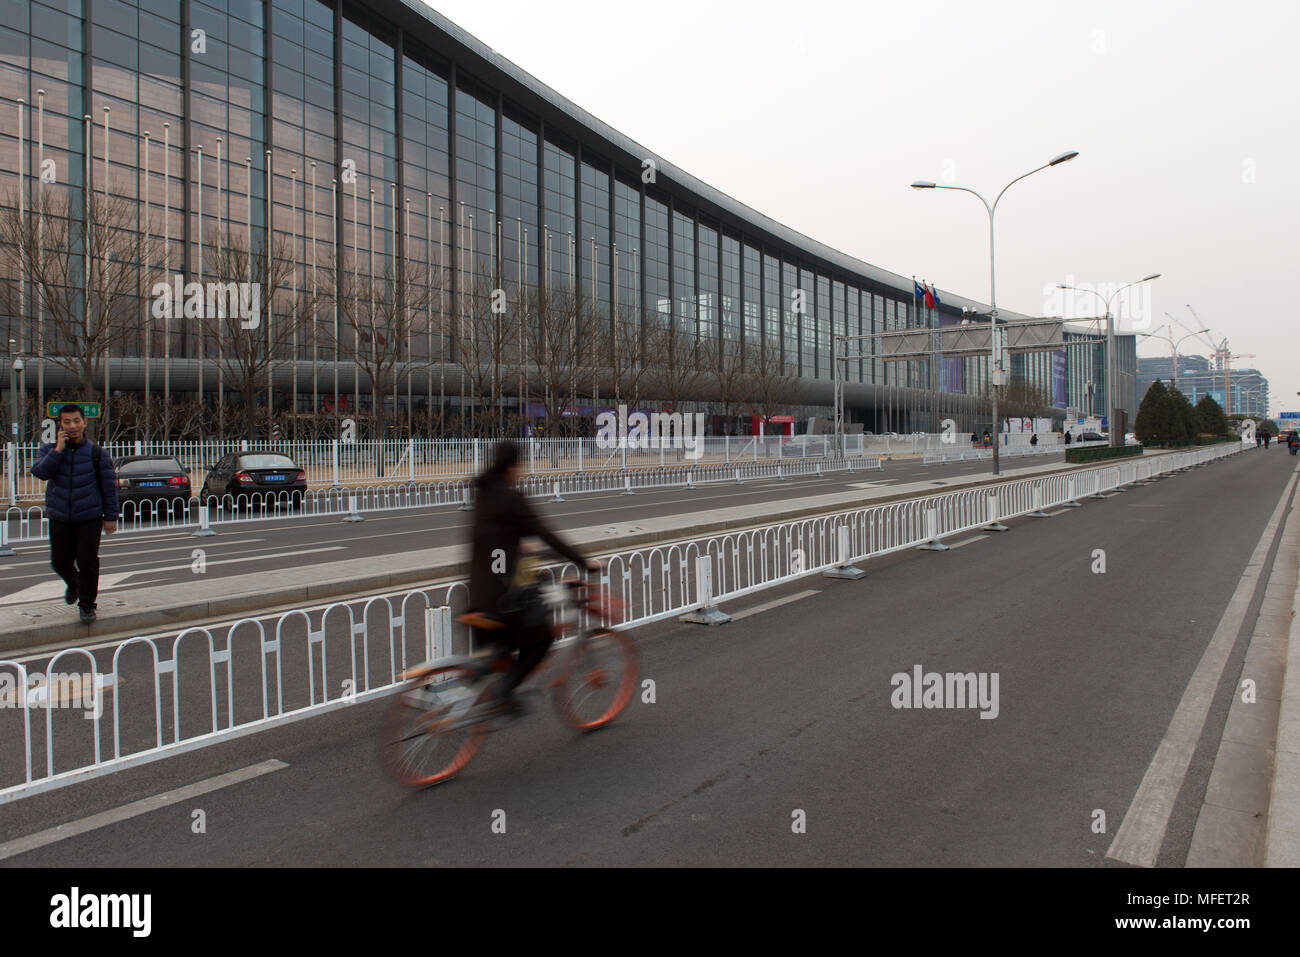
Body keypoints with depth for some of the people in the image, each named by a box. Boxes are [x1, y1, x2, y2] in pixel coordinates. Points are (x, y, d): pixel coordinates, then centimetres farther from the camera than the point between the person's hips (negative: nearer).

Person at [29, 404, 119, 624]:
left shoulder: (96, 453, -3)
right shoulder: (49, 449, 2)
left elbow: (109, 485, 1)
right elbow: (40, 472, -16)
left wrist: (110, 516, 0)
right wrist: (59, 449, -22)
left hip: (89, 518, -2)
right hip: (59, 518, 2)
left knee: (88, 561, -4)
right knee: (60, 562, 10)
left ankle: (87, 604, 13)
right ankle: (73, 585, 43)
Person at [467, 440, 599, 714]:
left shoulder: (482, 493, 10)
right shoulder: (511, 497, -15)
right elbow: (545, 534, -15)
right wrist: (584, 562, -8)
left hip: (477, 591, 8)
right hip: (499, 592, -8)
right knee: (541, 636, 9)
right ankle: (505, 689, 0)